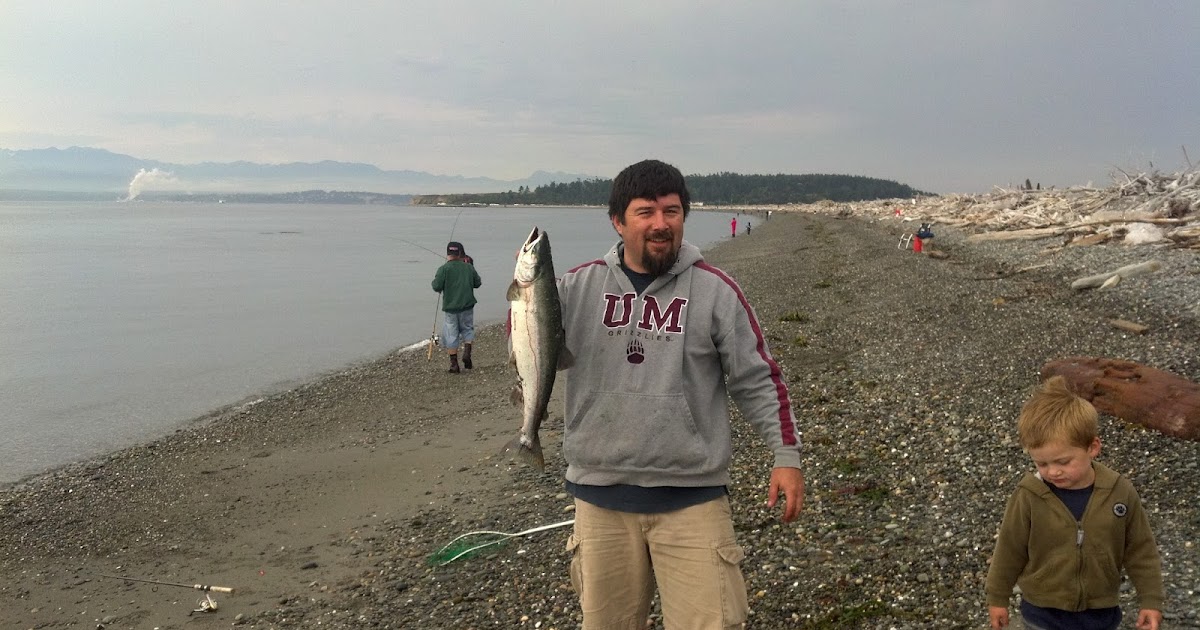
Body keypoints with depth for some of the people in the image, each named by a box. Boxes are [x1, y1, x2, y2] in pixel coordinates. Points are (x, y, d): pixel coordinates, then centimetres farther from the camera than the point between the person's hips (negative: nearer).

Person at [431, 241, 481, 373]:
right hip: (467, 305, 2)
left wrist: (435, 280, 7)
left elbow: (437, 287, -13)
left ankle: (454, 364, 5)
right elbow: (477, 283, 10)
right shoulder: (469, 268, 1)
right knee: (468, 329, 20)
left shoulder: (443, 269, -10)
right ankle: (467, 353, 0)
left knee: (451, 335, 5)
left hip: (450, 307, -2)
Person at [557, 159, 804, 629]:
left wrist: (786, 455, -3)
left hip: (692, 498, -2)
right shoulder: (579, 287, 2)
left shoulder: (715, 290, -2)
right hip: (600, 497, 2)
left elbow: (758, 380, 2)